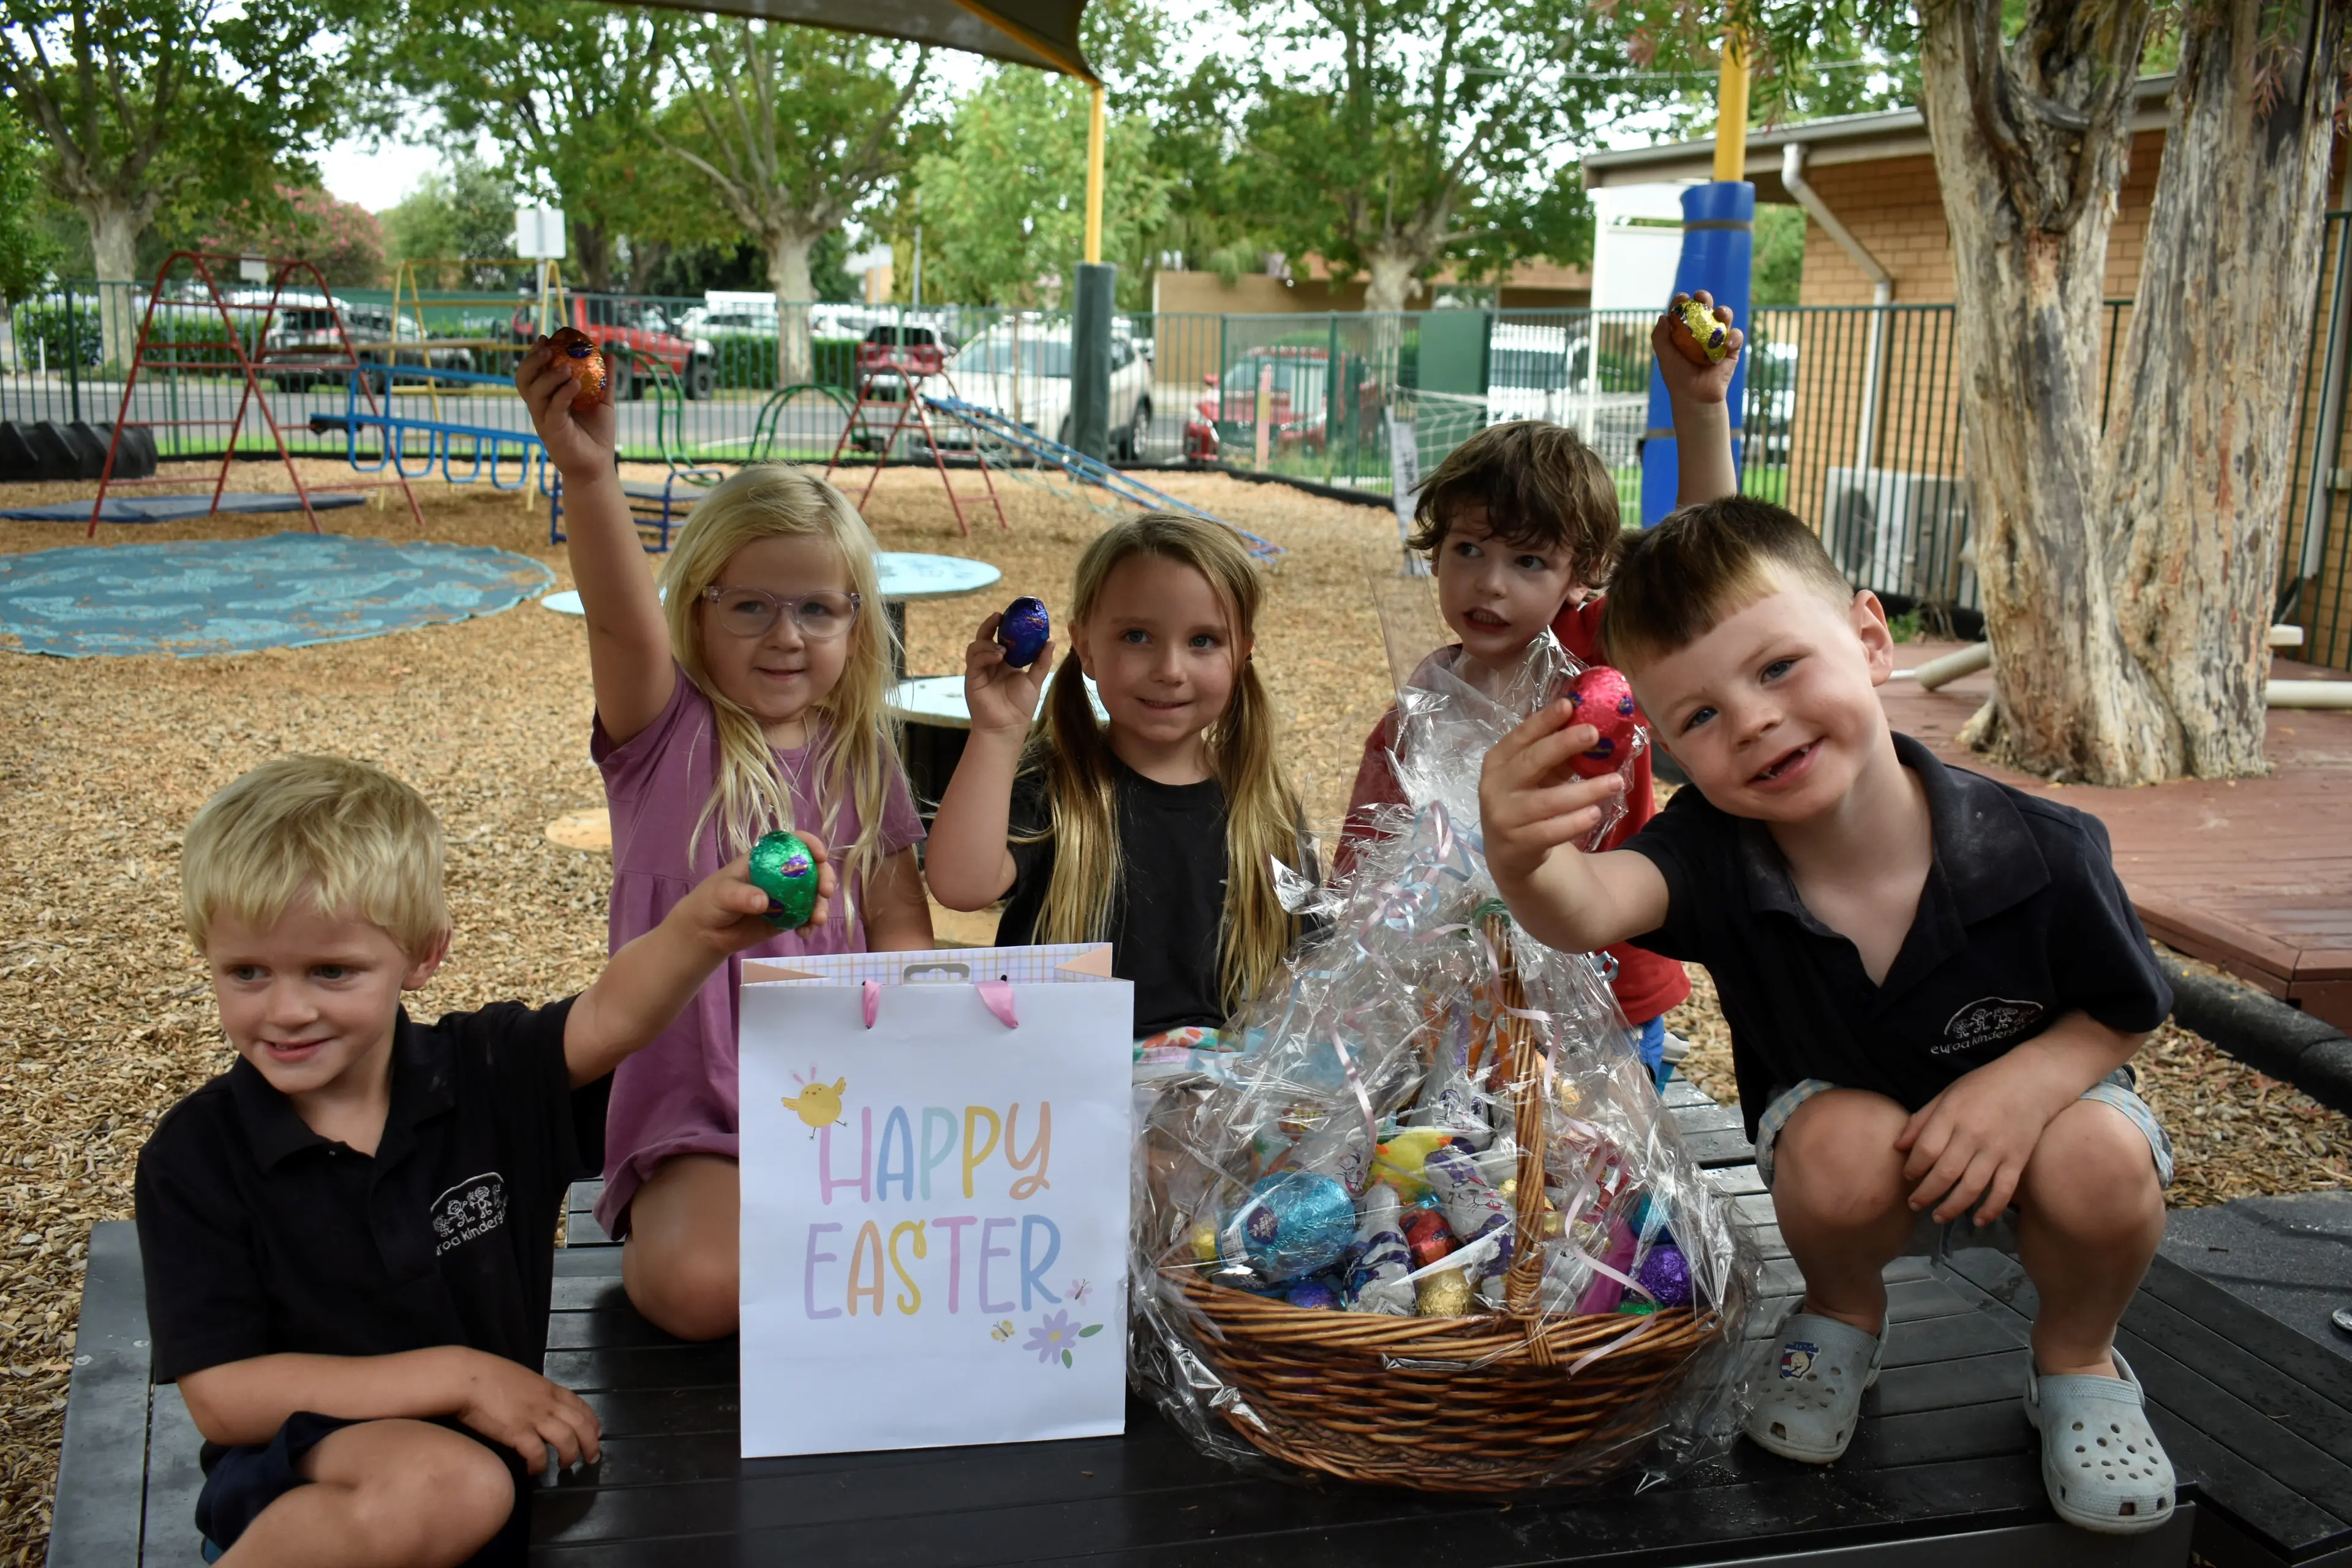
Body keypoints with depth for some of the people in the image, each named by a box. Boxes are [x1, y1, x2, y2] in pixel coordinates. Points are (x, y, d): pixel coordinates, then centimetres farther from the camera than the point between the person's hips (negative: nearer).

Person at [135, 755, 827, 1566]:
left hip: (489, 1447, 3)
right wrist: (454, 1376, -17)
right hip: (297, 1465, -3)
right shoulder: (195, 1154, -7)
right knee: (447, 1481, -32)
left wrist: (699, 929, -46)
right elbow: (221, 1395, -11)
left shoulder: (483, 1076, -3)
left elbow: (611, 1017, -24)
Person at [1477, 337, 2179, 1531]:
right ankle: (1841, 1314, 5)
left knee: (2103, 1165, -30)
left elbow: (2128, 1011, -10)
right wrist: (1521, 860, -75)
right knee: (1842, 1148, -33)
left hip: (2022, 1105, 0)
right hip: (1844, 1113, 0)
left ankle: (2076, 1358, 6)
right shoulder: (1716, 856, -29)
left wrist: (2021, 1083, -29)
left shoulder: (2041, 852, -28)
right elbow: (1587, 908, -51)